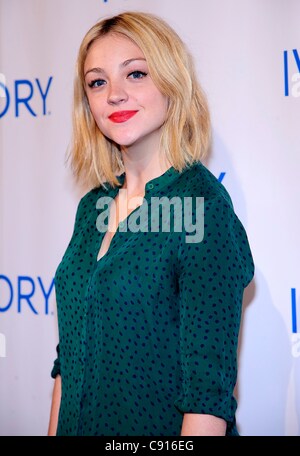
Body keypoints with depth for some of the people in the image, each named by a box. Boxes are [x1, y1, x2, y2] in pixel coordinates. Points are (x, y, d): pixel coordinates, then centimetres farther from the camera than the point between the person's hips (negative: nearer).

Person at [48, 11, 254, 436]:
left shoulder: (203, 205, -18)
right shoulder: (94, 207, 3)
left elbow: (209, 389, -22)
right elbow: (70, 354, 9)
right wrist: (55, 430, 6)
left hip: (163, 431, -6)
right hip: (79, 424, 6)